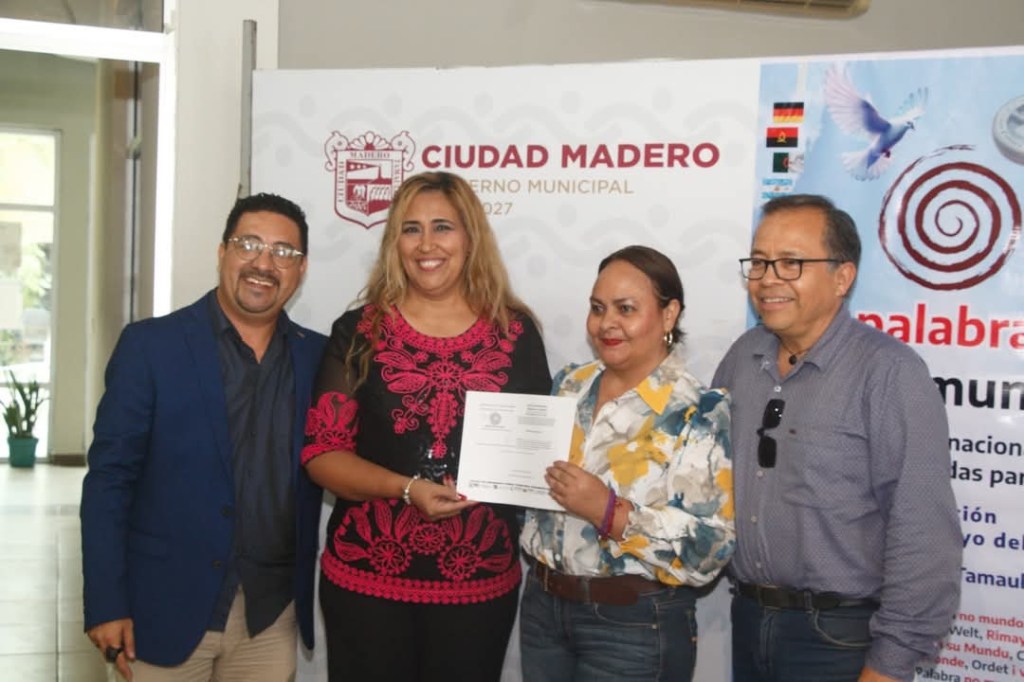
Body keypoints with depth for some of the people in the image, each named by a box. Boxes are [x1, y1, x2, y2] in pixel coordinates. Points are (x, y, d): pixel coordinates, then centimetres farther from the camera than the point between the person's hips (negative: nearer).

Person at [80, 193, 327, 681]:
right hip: (166, 612, -2)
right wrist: (105, 605, -9)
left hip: (272, 621, 3)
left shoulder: (318, 357, 3)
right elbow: (109, 478, -5)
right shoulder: (149, 345, -4)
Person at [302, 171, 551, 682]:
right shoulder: (359, 332, -1)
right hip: (365, 578, -1)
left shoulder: (515, 332, 2)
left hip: (481, 583, 1)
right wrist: (406, 489, -18)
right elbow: (321, 453, -4)